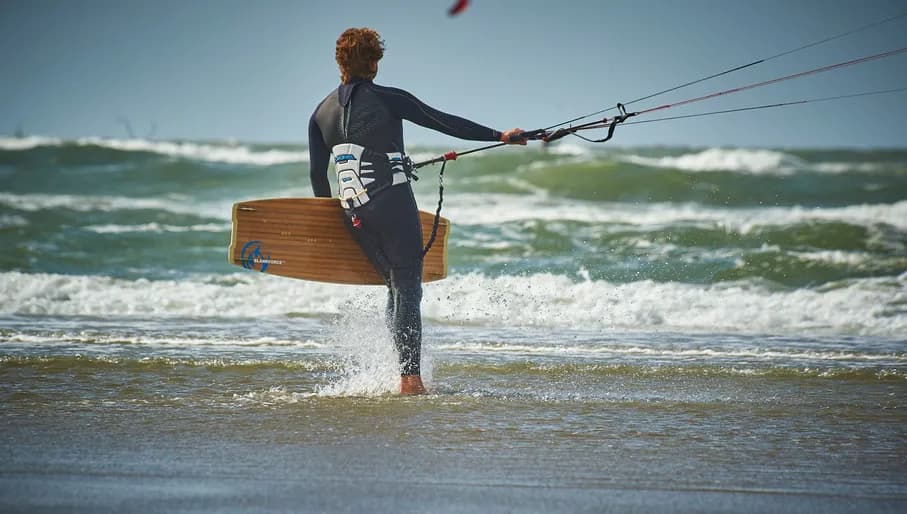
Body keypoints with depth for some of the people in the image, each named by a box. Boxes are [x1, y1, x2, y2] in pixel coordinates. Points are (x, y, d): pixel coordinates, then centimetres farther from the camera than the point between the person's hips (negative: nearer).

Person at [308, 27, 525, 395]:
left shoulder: (322, 112, 11)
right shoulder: (387, 99, -5)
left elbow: (317, 174, 15)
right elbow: (445, 122, -6)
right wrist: (499, 136, -2)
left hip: (355, 214, 6)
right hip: (393, 203, -6)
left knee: (396, 287, 17)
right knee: (407, 287, -5)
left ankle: (406, 372, 13)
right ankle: (410, 379, -13)